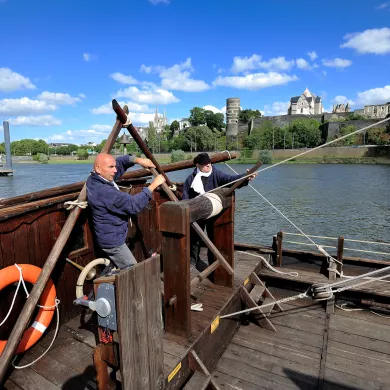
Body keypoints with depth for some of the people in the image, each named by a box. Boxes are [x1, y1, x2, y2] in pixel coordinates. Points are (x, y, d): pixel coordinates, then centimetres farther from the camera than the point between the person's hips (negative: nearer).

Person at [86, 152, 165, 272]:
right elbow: (133, 205, -33)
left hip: (109, 237, 10)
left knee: (114, 267, 24)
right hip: (113, 241, -10)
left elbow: (120, 163, 9)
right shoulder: (103, 191, -32)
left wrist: (137, 160, -8)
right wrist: (153, 185, -29)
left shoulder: (94, 179, -2)